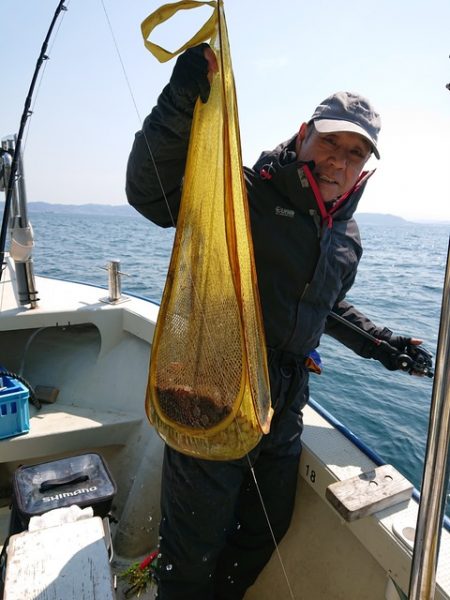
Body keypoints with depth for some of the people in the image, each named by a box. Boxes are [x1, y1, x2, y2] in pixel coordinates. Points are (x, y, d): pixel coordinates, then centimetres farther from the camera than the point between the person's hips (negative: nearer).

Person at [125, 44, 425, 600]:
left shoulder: (347, 236, 9)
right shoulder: (247, 194, -13)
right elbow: (149, 191, -24)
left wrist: (380, 342, 19)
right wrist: (181, 103, -36)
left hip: (285, 405, 7)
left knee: (265, 534, 27)